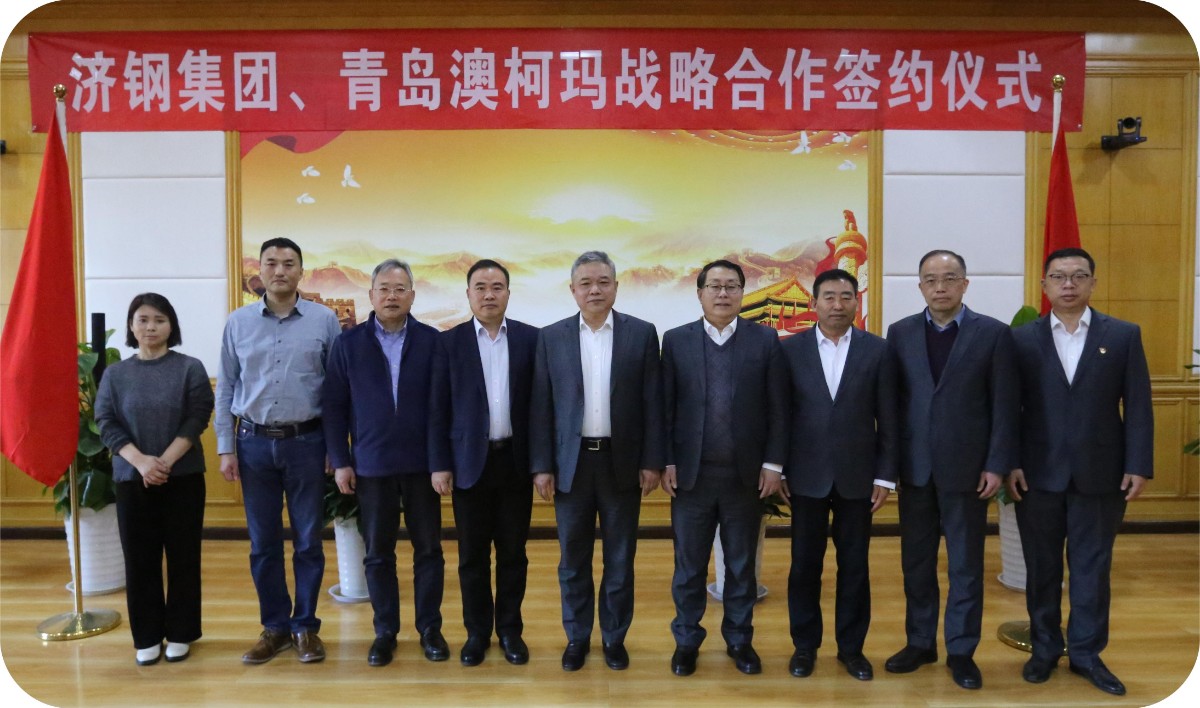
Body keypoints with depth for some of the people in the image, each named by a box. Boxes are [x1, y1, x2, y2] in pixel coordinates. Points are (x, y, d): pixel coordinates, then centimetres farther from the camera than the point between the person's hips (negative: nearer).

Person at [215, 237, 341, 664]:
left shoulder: (324, 320, -3)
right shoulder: (238, 322, 3)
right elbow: (225, 389, 6)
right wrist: (225, 448, 2)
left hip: (306, 442, -2)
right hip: (254, 443, 2)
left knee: (308, 542, 7)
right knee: (263, 544, 10)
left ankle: (305, 626, 23)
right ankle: (274, 627, 26)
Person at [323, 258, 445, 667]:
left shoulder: (432, 341, -1)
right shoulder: (348, 343, 2)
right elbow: (334, 406, 2)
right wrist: (340, 461, -3)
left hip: (421, 462, 0)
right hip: (371, 465, 1)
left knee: (428, 549, 8)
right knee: (378, 553, 10)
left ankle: (430, 628, 23)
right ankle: (385, 631, 25)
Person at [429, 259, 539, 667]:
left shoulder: (530, 339, 2)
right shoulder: (449, 342, 1)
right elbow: (438, 409, 0)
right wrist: (440, 465, -4)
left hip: (516, 460, 0)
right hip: (470, 462, 0)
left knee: (513, 552, 10)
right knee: (472, 554, 9)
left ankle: (510, 629, 26)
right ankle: (477, 631, 25)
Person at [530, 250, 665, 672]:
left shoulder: (642, 334, 0)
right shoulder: (551, 337, 2)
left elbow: (652, 403, -1)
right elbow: (541, 407, 1)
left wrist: (651, 462, -5)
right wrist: (541, 466, -3)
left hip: (622, 462, -1)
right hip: (571, 463, 1)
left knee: (620, 559, 11)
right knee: (573, 561, 12)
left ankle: (615, 638, 29)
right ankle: (577, 638, 29)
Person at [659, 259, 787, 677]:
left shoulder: (765, 340, 1)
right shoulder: (676, 340, 2)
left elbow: (777, 408, 0)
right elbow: (665, 407, 1)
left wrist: (773, 463, -4)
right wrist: (666, 463, -3)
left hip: (746, 474, 0)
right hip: (691, 474, 0)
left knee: (742, 565, 13)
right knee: (689, 566, 11)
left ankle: (740, 640, 30)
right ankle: (686, 641, 27)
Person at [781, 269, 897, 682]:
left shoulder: (877, 350, 0)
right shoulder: (791, 349, -1)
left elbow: (887, 420, 1)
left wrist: (885, 476, -2)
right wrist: (776, 469, -1)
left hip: (857, 476, 0)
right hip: (807, 476, 0)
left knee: (855, 566, 11)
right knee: (805, 564, 10)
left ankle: (851, 647, 27)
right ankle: (805, 645, 26)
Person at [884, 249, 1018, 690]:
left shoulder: (993, 333, -3)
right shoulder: (900, 333, 4)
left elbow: (1004, 406, -4)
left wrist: (996, 465, -8)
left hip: (967, 467, -2)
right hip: (914, 466, 3)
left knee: (965, 564, 9)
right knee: (916, 562, 12)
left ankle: (961, 650, 24)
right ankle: (920, 643, 27)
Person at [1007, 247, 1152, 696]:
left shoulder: (1124, 335, 3)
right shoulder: (1022, 339, 2)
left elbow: (1138, 407, 0)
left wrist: (1138, 466, -5)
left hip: (1100, 474, 0)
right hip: (1038, 474, 0)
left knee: (1092, 568, 10)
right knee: (1041, 568, 10)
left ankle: (1086, 653, 25)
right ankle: (1045, 648, 25)